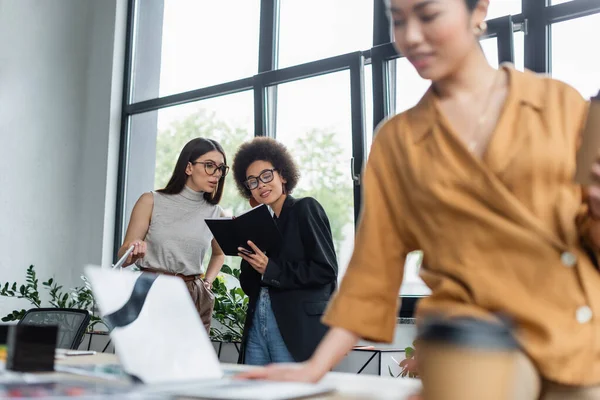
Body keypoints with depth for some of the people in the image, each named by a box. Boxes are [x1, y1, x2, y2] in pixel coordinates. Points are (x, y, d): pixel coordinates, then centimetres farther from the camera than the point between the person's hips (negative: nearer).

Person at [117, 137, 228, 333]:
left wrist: (207, 281, 10)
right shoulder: (151, 201, -2)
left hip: (195, 300, 3)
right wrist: (132, 251, -23)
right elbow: (123, 257, -2)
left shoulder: (215, 214, 5)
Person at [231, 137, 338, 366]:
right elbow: (249, 287, 15)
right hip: (256, 326, 6)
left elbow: (326, 269, -11)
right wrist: (249, 259, -3)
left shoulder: (306, 209, -1)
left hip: (297, 327, -6)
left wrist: (271, 270, -13)